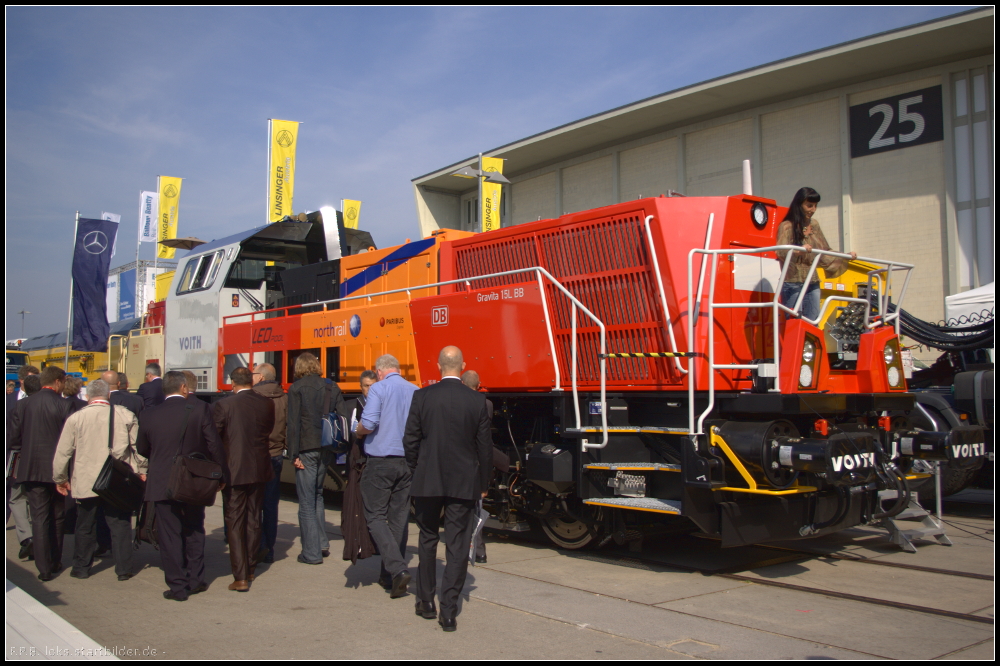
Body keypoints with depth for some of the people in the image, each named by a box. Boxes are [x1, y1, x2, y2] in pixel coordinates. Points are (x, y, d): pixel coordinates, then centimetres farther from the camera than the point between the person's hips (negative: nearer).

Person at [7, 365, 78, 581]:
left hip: (31, 469, 2)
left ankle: (44, 568, 2)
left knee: (39, 518, 4)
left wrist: (19, 465, 16)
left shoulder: (24, 404, 1)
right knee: (57, 517, 14)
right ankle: (55, 562, 24)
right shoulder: (65, 405, -10)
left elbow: (14, 437, 4)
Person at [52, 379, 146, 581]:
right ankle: (124, 568, 9)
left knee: (85, 526, 14)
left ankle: (81, 568, 24)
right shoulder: (126, 415, -4)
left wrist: (60, 478, 15)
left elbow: (62, 452, 3)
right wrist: (142, 471, 11)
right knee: (120, 525, 7)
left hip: (86, 482, 0)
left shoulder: (76, 418, -2)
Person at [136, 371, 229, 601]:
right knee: (194, 532, 17)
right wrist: (221, 475, 3)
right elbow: (214, 444, -8)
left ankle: (178, 587, 9)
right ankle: (196, 580, 22)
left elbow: (141, 449, 9)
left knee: (170, 536, 7)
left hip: (162, 484, 0)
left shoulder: (148, 415, -3)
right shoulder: (199, 409, -8)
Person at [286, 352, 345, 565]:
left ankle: (312, 552, 3)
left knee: (307, 502, 1)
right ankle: (322, 545, 22)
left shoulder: (296, 388, -6)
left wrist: (294, 454, -10)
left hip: (307, 449, -5)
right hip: (326, 449, 5)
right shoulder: (332, 388, 8)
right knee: (317, 495, 21)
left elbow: (294, 423, -11)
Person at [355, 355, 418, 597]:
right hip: (408, 461, 5)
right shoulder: (415, 391, 5)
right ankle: (390, 576, 19)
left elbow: (368, 424, -18)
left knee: (375, 517, 1)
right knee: (399, 518, 12)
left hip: (381, 461, -5)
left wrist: (358, 431, 4)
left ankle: (397, 569, -14)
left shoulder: (379, 389, -8)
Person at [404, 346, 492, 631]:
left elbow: (411, 440, -3)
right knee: (457, 546, 4)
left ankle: (426, 601, 26)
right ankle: (448, 612, 4)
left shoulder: (422, 397, -6)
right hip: (464, 483, 0)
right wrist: (482, 484, 11)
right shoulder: (477, 400, -5)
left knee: (428, 541, 17)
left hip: (428, 482, 1)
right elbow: (484, 447, 0)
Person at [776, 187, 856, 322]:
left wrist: (846, 256, 19)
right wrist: (799, 249, -40)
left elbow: (825, 251, 25)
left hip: (813, 284, 7)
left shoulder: (814, 225, 16)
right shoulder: (787, 226, -6)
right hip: (793, 284, -7)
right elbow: (781, 251, -23)